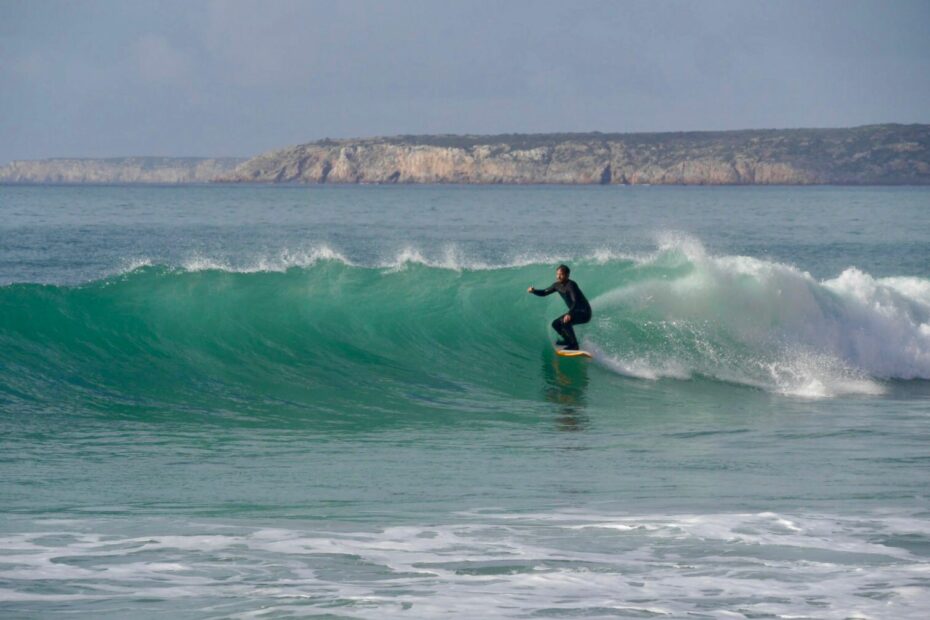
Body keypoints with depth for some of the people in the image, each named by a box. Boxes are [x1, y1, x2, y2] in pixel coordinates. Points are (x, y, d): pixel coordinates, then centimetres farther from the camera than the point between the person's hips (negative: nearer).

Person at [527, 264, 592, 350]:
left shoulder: (570, 285, -23)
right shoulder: (557, 285, 3)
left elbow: (575, 301, -35)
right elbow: (544, 293, 13)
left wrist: (569, 314, -50)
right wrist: (533, 291, -8)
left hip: (584, 313, -9)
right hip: (575, 311, 9)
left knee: (564, 321, -31)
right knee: (555, 324, 13)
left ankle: (574, 345, -24)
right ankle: (568, 340, 33)